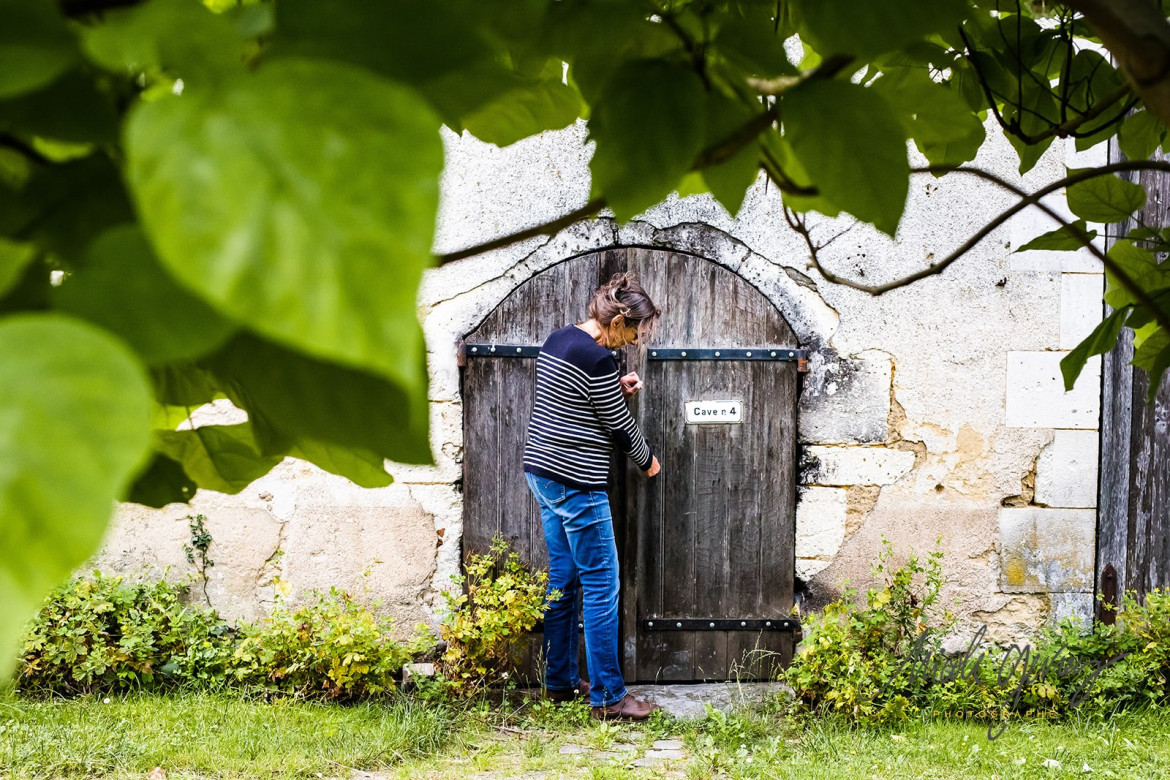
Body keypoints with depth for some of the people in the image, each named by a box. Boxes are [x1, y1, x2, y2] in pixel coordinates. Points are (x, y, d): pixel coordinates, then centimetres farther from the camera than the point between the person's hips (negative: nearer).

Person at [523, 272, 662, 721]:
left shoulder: (558, 340, 9)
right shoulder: (598, 359, -19)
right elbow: (619, 427, -10)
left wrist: (616, 389, 10)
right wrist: (647, 460, 8)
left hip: (543, 473, 10)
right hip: (577, 483, -10)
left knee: (562, 580, 16)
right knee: (602, 585, -4)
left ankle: (560, 681, 24)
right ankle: (608, 696, 0)